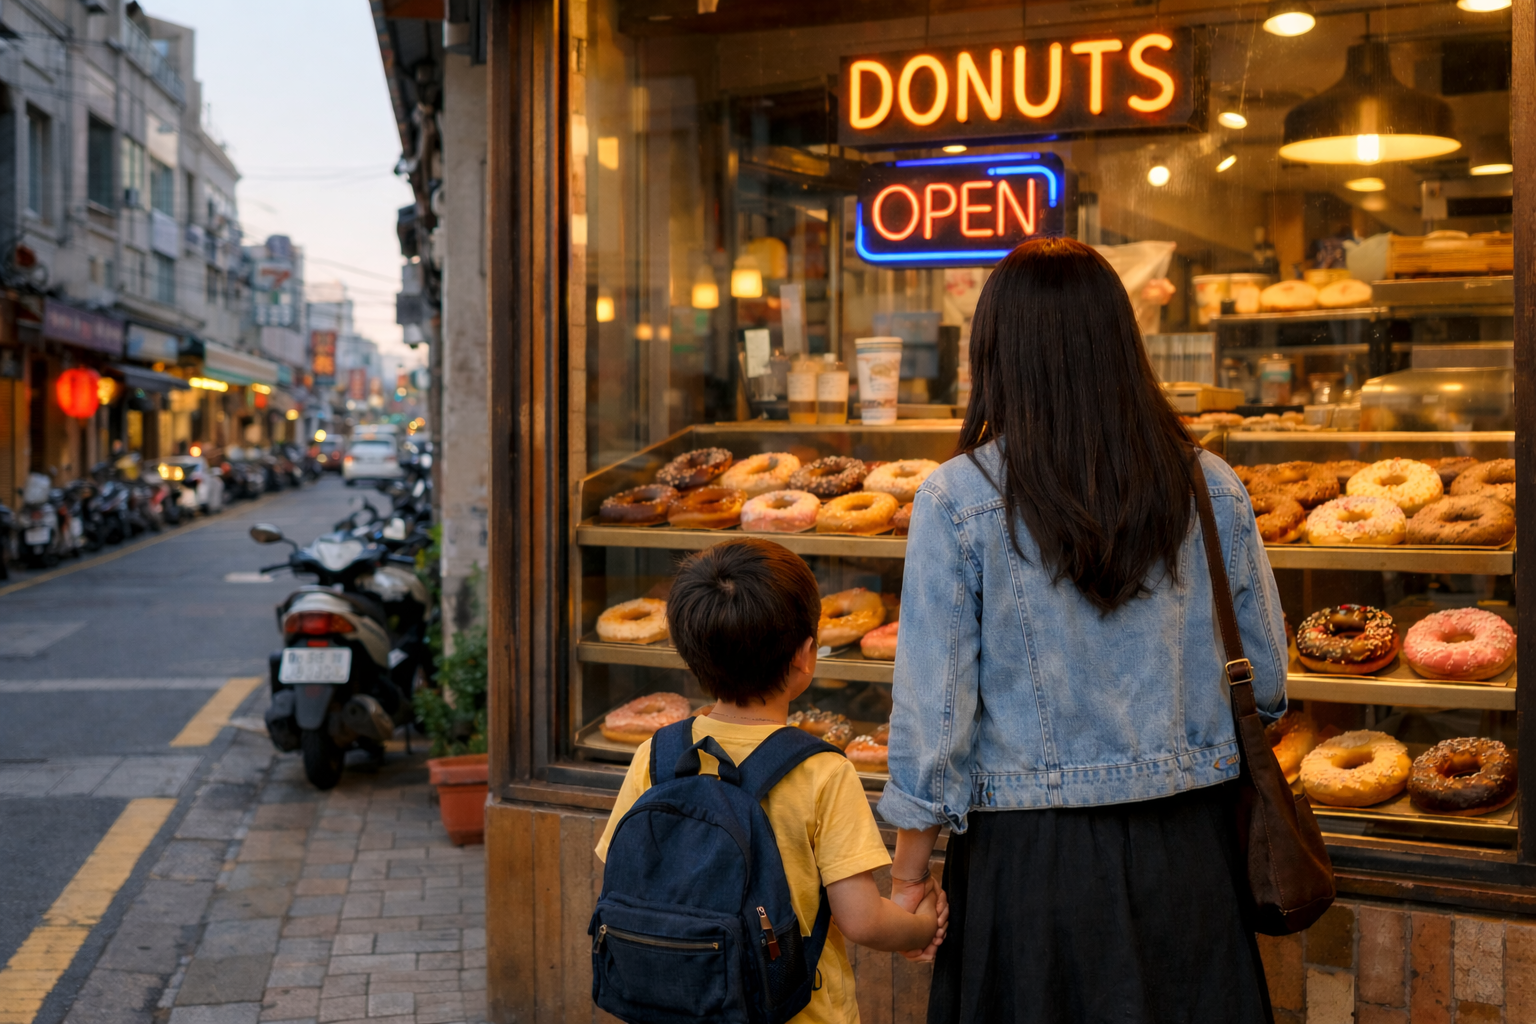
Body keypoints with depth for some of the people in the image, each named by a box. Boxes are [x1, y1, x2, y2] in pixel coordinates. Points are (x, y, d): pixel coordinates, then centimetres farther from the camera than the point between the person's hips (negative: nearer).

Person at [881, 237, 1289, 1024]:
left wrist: (905, 878, -1)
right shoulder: (1210, 488, -4)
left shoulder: (956, 501, -13)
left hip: (1036, 848, -3)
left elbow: (932, 702, -11)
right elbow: (1266, 680, 4)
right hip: (1189, 838, 3)